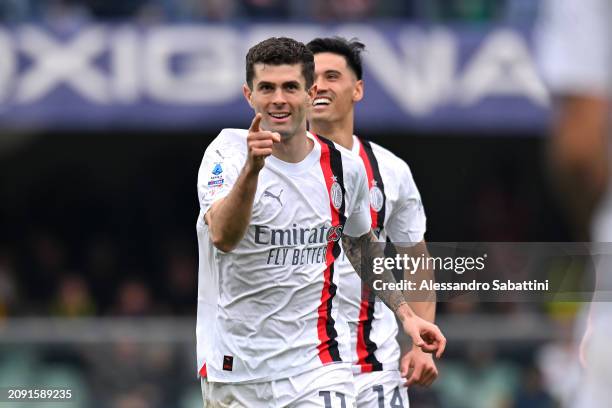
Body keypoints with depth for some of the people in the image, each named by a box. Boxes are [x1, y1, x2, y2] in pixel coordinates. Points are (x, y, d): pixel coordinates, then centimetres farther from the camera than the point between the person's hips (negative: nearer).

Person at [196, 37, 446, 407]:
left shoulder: (345, 168, 1)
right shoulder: (227, 151, -10)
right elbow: (223, 237, -29)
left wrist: (404, 312, 16)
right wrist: (252, 168, -43)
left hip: (315, 369, 1)